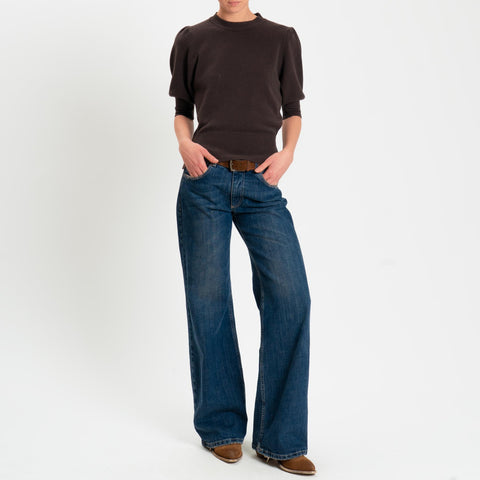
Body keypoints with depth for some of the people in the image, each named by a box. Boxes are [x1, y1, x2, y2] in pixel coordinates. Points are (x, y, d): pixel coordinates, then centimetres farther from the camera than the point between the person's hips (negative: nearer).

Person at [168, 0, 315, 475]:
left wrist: (287, 151, -3)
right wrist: (185, 143, -2)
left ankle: (278, 439, -2)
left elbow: (292, 111, 17)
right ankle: (221, 427, 16)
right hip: (206, 180, 0)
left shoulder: (283, 38, 14)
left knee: (290, 294, -12)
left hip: (261, 185, 0)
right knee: (208, 299, 1)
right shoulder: (192, 39, 13)